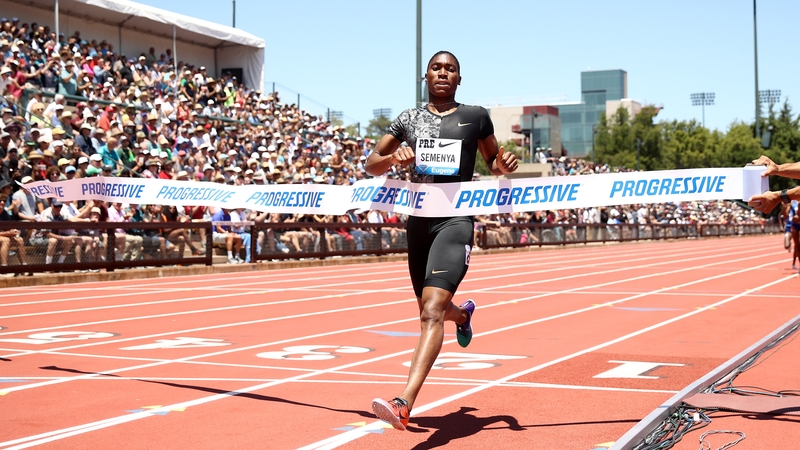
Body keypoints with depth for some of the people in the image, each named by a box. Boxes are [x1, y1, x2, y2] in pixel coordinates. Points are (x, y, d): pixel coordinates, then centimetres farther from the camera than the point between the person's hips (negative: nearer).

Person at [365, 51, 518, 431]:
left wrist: (503, 166, -4)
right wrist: (394, 158, -9)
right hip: (419, 219, 5)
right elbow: (371, 165, 14)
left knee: (432, 311, -21)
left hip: (455, 219, -4)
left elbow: (492, 158, 21)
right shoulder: (408, 119, 12)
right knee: (430, 310, 20)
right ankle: (462, 313, 60)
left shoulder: (475, 117, 7)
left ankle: (404, 404, -32)